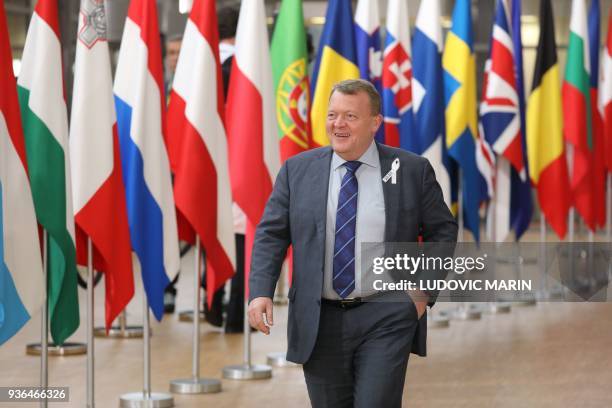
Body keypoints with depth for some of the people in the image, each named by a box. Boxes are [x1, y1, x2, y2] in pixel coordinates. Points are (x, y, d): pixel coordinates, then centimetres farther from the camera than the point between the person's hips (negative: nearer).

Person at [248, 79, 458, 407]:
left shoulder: (412, 170, 1)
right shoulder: (297, 170, 4)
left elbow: (442, 231, 9)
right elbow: (271, 234, 4)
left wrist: (425, 289, -2)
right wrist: (260, 292, -11)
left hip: (385, 318, -2)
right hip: (320, 321, 2)